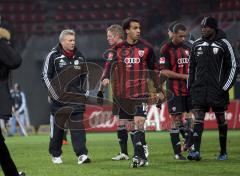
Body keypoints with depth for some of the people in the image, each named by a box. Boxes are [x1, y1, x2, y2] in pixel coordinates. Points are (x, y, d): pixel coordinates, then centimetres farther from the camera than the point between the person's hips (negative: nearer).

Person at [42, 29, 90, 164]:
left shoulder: (79, 57, 9)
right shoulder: (53, 56, -3)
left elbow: (85, 75, 20)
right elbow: (46, 75, -2)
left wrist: (85, 92, 13)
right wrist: (55, 94, -7)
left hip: (76, 97, 2)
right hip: (59, 98, -2)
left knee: (78, 125, -7)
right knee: (57, 126, 6)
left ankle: (82, 154, -12)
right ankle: (55, 154, 20)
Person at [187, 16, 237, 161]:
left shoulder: (224, 44, -2)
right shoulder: (197, 45, 10)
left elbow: (232, 66, 0)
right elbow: (192, 67, 17)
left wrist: (225, 87, -7)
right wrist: (190, 87, 10)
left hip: (217, 89, -3)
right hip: (199, 88, 3)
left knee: (221, 119, 5)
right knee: (198, 118, -8)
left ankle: (223, 152, 15)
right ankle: (196, 151, -14)